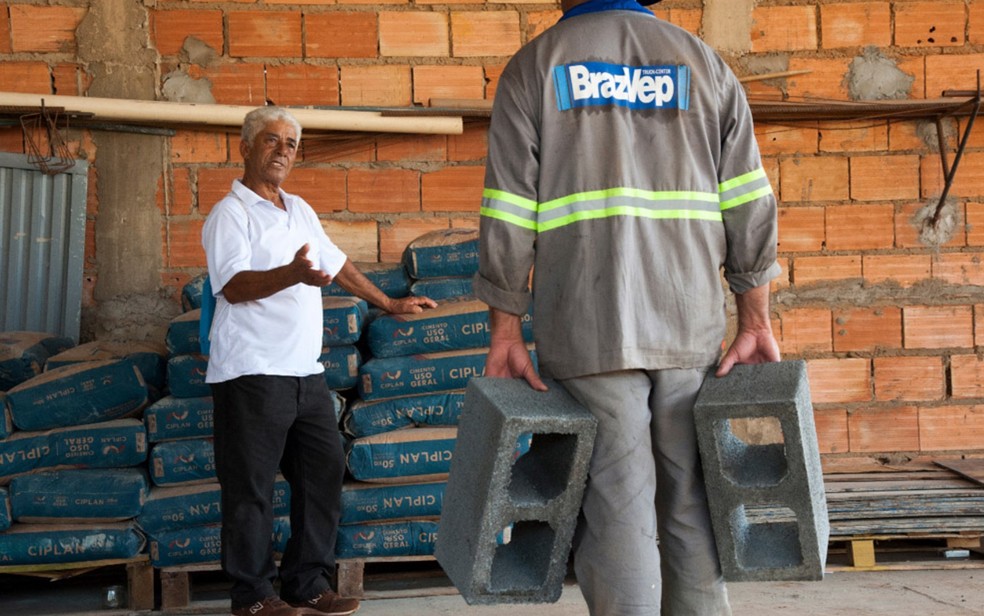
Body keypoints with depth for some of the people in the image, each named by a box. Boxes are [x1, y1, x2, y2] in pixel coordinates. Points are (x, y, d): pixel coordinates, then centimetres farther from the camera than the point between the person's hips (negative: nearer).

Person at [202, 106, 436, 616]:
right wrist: (294, 274, -36)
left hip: (305, 373, 8)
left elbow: (337, 263, 30)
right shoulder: (230, 215, -7)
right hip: (253, 376, -8)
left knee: (323, 475, 8)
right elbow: (233, 286, -21)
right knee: (251, 489, -2)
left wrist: (388, 304, 35)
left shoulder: (300, 210, 18)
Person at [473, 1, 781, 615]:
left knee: (616, 514, -1)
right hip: (692, 332, 2)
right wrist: (756, 323, 9)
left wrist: (505, 334, 2)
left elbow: (507, 218, -2)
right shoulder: (705, 63, 12)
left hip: (587, 334, -2)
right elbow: (751, 208, 6)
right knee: (692, 511, 9)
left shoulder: (533, 67, 6)